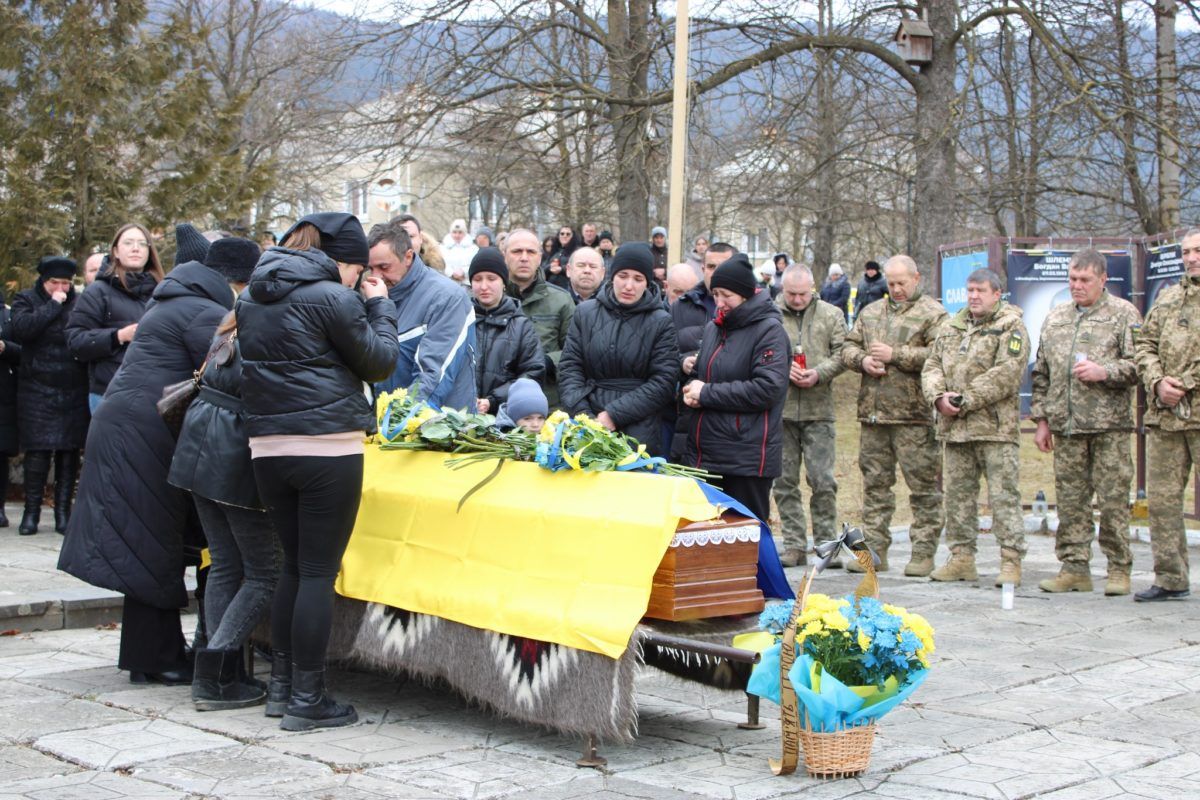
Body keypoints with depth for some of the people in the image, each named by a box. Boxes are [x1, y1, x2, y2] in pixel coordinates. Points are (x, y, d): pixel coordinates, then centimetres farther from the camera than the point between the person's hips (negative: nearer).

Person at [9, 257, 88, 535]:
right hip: (37, 392, -1)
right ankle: (31, 512, 7)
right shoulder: (26, 300, 6)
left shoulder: (80, 303, 7)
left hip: (73, 393, 1)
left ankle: (63, 512, 10)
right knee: (37, 452, -3)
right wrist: (52, 306, -11)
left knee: (69, 452, 2)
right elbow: (19, 328, -14)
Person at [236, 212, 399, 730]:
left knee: (294, 565, 18)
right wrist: (380, 306, 12)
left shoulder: (251, 296, 12)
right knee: (319, 572, 0)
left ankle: (281, 684, 23)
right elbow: (381, 362, -3)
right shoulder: (332, 298, -9)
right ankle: (307, 700, 4)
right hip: (328, 448, -7)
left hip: (267, 448, 7)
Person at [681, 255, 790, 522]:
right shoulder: (714, 327, 14)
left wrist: (707, 393, -15)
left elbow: (767, 389, -20)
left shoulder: (769, 330, -9)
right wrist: (688, 365, 2)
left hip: (747, 459, -7)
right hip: (702, 453, 7)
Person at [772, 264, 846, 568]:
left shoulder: (830, 315, 7)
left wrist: (819, 373, -11)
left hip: (818, 410, 0)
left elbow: (842, 354, 4)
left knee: (823, 481, -2)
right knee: (784, 480, 5)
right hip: (779, 409, 1)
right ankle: (794, 545, 13)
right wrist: (782, 368, -13)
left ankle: (826, 543, 8)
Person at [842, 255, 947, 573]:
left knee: (923, 485, -2)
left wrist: (896, 355, -14)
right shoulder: (871, 312, 19)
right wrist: (862, 360, -2)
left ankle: (923, 552, 4)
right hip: (872, 412, 6)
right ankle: (875, 549, 16)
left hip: (914, 415, -6)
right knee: (875, 483, 9)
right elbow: (848, 347, 20)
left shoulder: (932, 313, -1)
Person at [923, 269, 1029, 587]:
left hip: (995, 427, -6)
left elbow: (1006, 374, -14)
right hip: (954, 427, 6)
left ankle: (1011, 560, -3)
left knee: (1003, 495, -6)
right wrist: (939, 397, -6)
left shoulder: (1011, 327, -3)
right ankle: (962, 557, 18)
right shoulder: (951, 327, 18)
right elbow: (932, 366, 14)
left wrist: (966, 400, -17)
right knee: (957, 494, 10)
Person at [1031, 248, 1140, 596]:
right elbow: (1041, 374, 19)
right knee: (1070, 500, 5)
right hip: (1066, 426, 4)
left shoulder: (1123, 314, 2)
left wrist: (1104, 372, -17)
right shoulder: (1055, 318, 17)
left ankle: (1119, 569, 6)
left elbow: (1140, 365, -4)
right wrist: (1041, 420, 14)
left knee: (1113, 499, -3)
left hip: (1109, 425, -4)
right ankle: (1074, 567, 12)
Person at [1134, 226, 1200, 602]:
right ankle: (1170, 578, 14)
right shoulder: (1167, 298, 18)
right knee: (1162, 497, 6)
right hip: (1165, 415, 5)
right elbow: (1145, 345, 15)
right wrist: (1158, 381, -3)